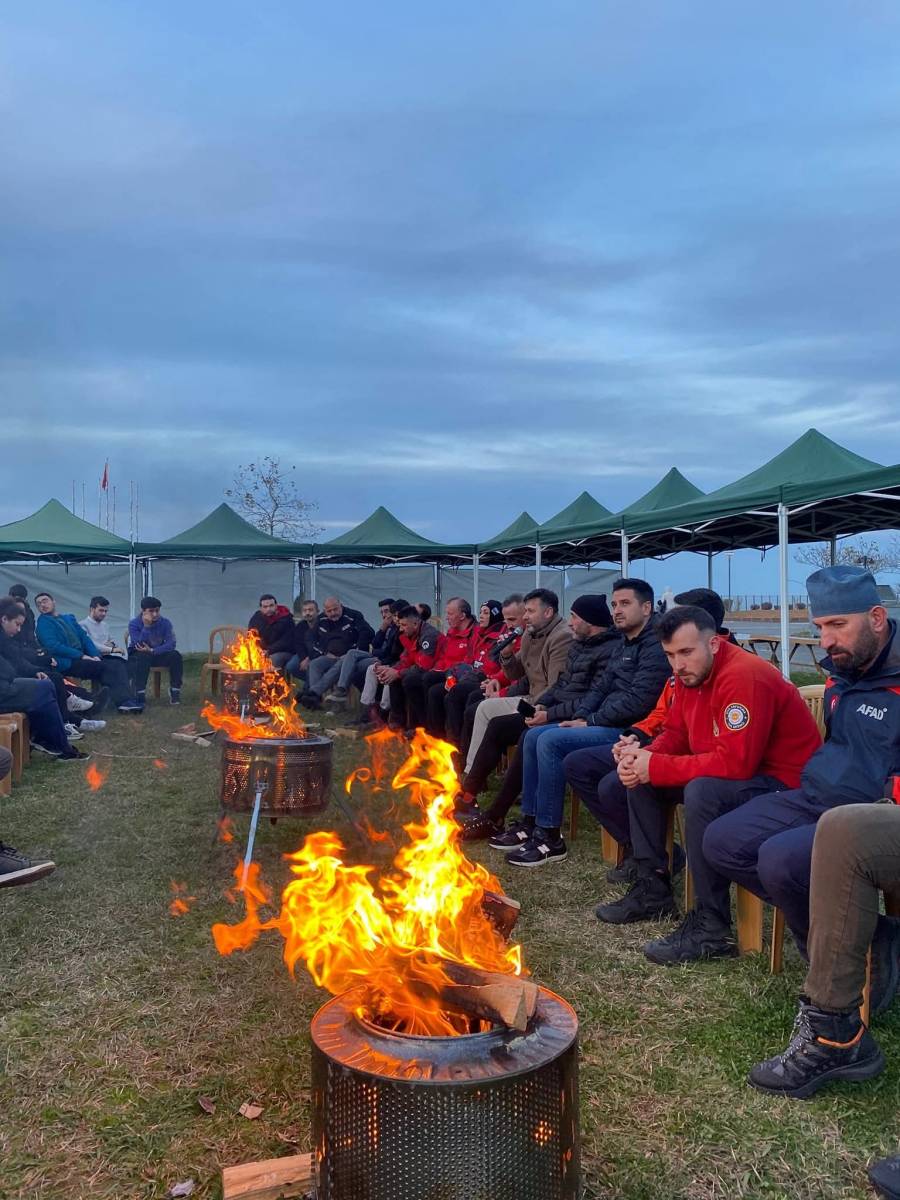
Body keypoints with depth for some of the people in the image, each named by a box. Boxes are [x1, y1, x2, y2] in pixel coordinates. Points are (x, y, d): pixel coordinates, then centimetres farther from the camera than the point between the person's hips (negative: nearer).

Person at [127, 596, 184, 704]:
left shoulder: (165, 622, -9)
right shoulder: (134, 624, -14)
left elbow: (171, 644, -21)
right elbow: (139, 645, -28)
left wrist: (152, 651, -34)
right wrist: (146, 626, -34)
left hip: (158, 654, 2)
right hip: (137, 656, -2)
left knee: (175, 655, -25)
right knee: (143, 657, -37)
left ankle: (175, 691, -15)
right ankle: (140, 694, -33)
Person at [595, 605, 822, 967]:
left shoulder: (744, 676, -26)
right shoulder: (690, 675, 3)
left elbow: (734, 763, -33)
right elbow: (675, 733, 10)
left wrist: (656, 767, -26)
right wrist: (643, 757, -12)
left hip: (784, 785, -10)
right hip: (725, 772, 10)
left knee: (702, 792, -36)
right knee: (640, 778, 7)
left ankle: (711, 926, -24)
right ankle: (653, 888, 13)